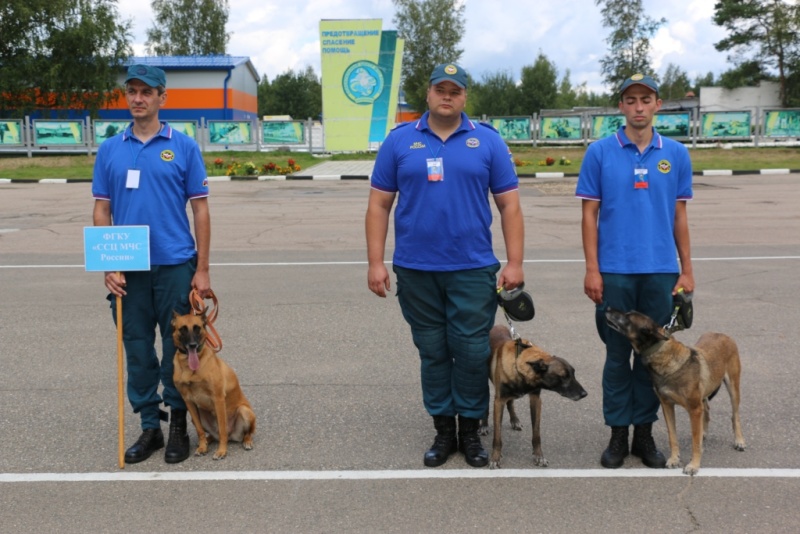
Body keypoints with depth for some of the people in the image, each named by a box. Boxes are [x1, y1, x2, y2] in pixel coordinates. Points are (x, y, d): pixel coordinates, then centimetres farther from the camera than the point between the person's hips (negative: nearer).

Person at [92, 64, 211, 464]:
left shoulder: (183, 146, 1)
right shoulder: (109, 149, 8)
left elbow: (200, 210, 0)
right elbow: (101, 211, 7)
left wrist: (202, 270, -5)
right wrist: (108, 265, -3)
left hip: (175, 265, -2)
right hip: (128, 268, 3)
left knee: (177, 347, 5)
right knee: (137, 349, 9)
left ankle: (178, 425, 20)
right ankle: (149, 425, 22)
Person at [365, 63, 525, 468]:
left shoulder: (487, 141, 3)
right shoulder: (399, 140, 5)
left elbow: (509, 205, 2)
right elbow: (379, 205, 4)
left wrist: (514, 263, -4)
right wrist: (375, 263, -2)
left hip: (473, 269, -1)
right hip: (415, 270, 1)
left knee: (472, 352, 3)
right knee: (432, 352, 10)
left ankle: (470, 430, 20)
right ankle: (443, 430, 23)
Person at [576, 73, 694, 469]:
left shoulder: (676, 154, 6)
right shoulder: (600, 152, 0)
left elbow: (680, 215, 9)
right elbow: (590, 214, -1)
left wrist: (686, 269, 6)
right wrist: (592, 269, -6)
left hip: (661, 271, 2)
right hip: (614, 271, -2)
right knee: (618, 355, 7)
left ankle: (645, 433, 23)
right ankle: (618, 434, 19)